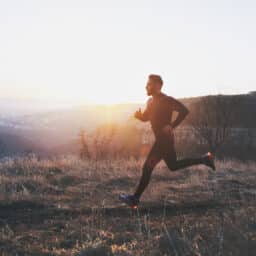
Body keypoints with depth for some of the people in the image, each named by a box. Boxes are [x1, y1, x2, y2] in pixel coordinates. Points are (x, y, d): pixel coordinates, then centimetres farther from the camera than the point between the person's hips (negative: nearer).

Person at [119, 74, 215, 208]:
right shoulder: (151, 101, 11)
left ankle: (135, 199, -5)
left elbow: (184, 110, -21)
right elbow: (146, 117, 20)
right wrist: (139, 115, -3)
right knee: (173, 165, 22)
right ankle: (204, 159, 29)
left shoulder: (166, 100, -16)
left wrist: (172, 126, -24)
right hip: (161, 139, 10)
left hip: (165, 138, -10)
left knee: (147, 168, -10)